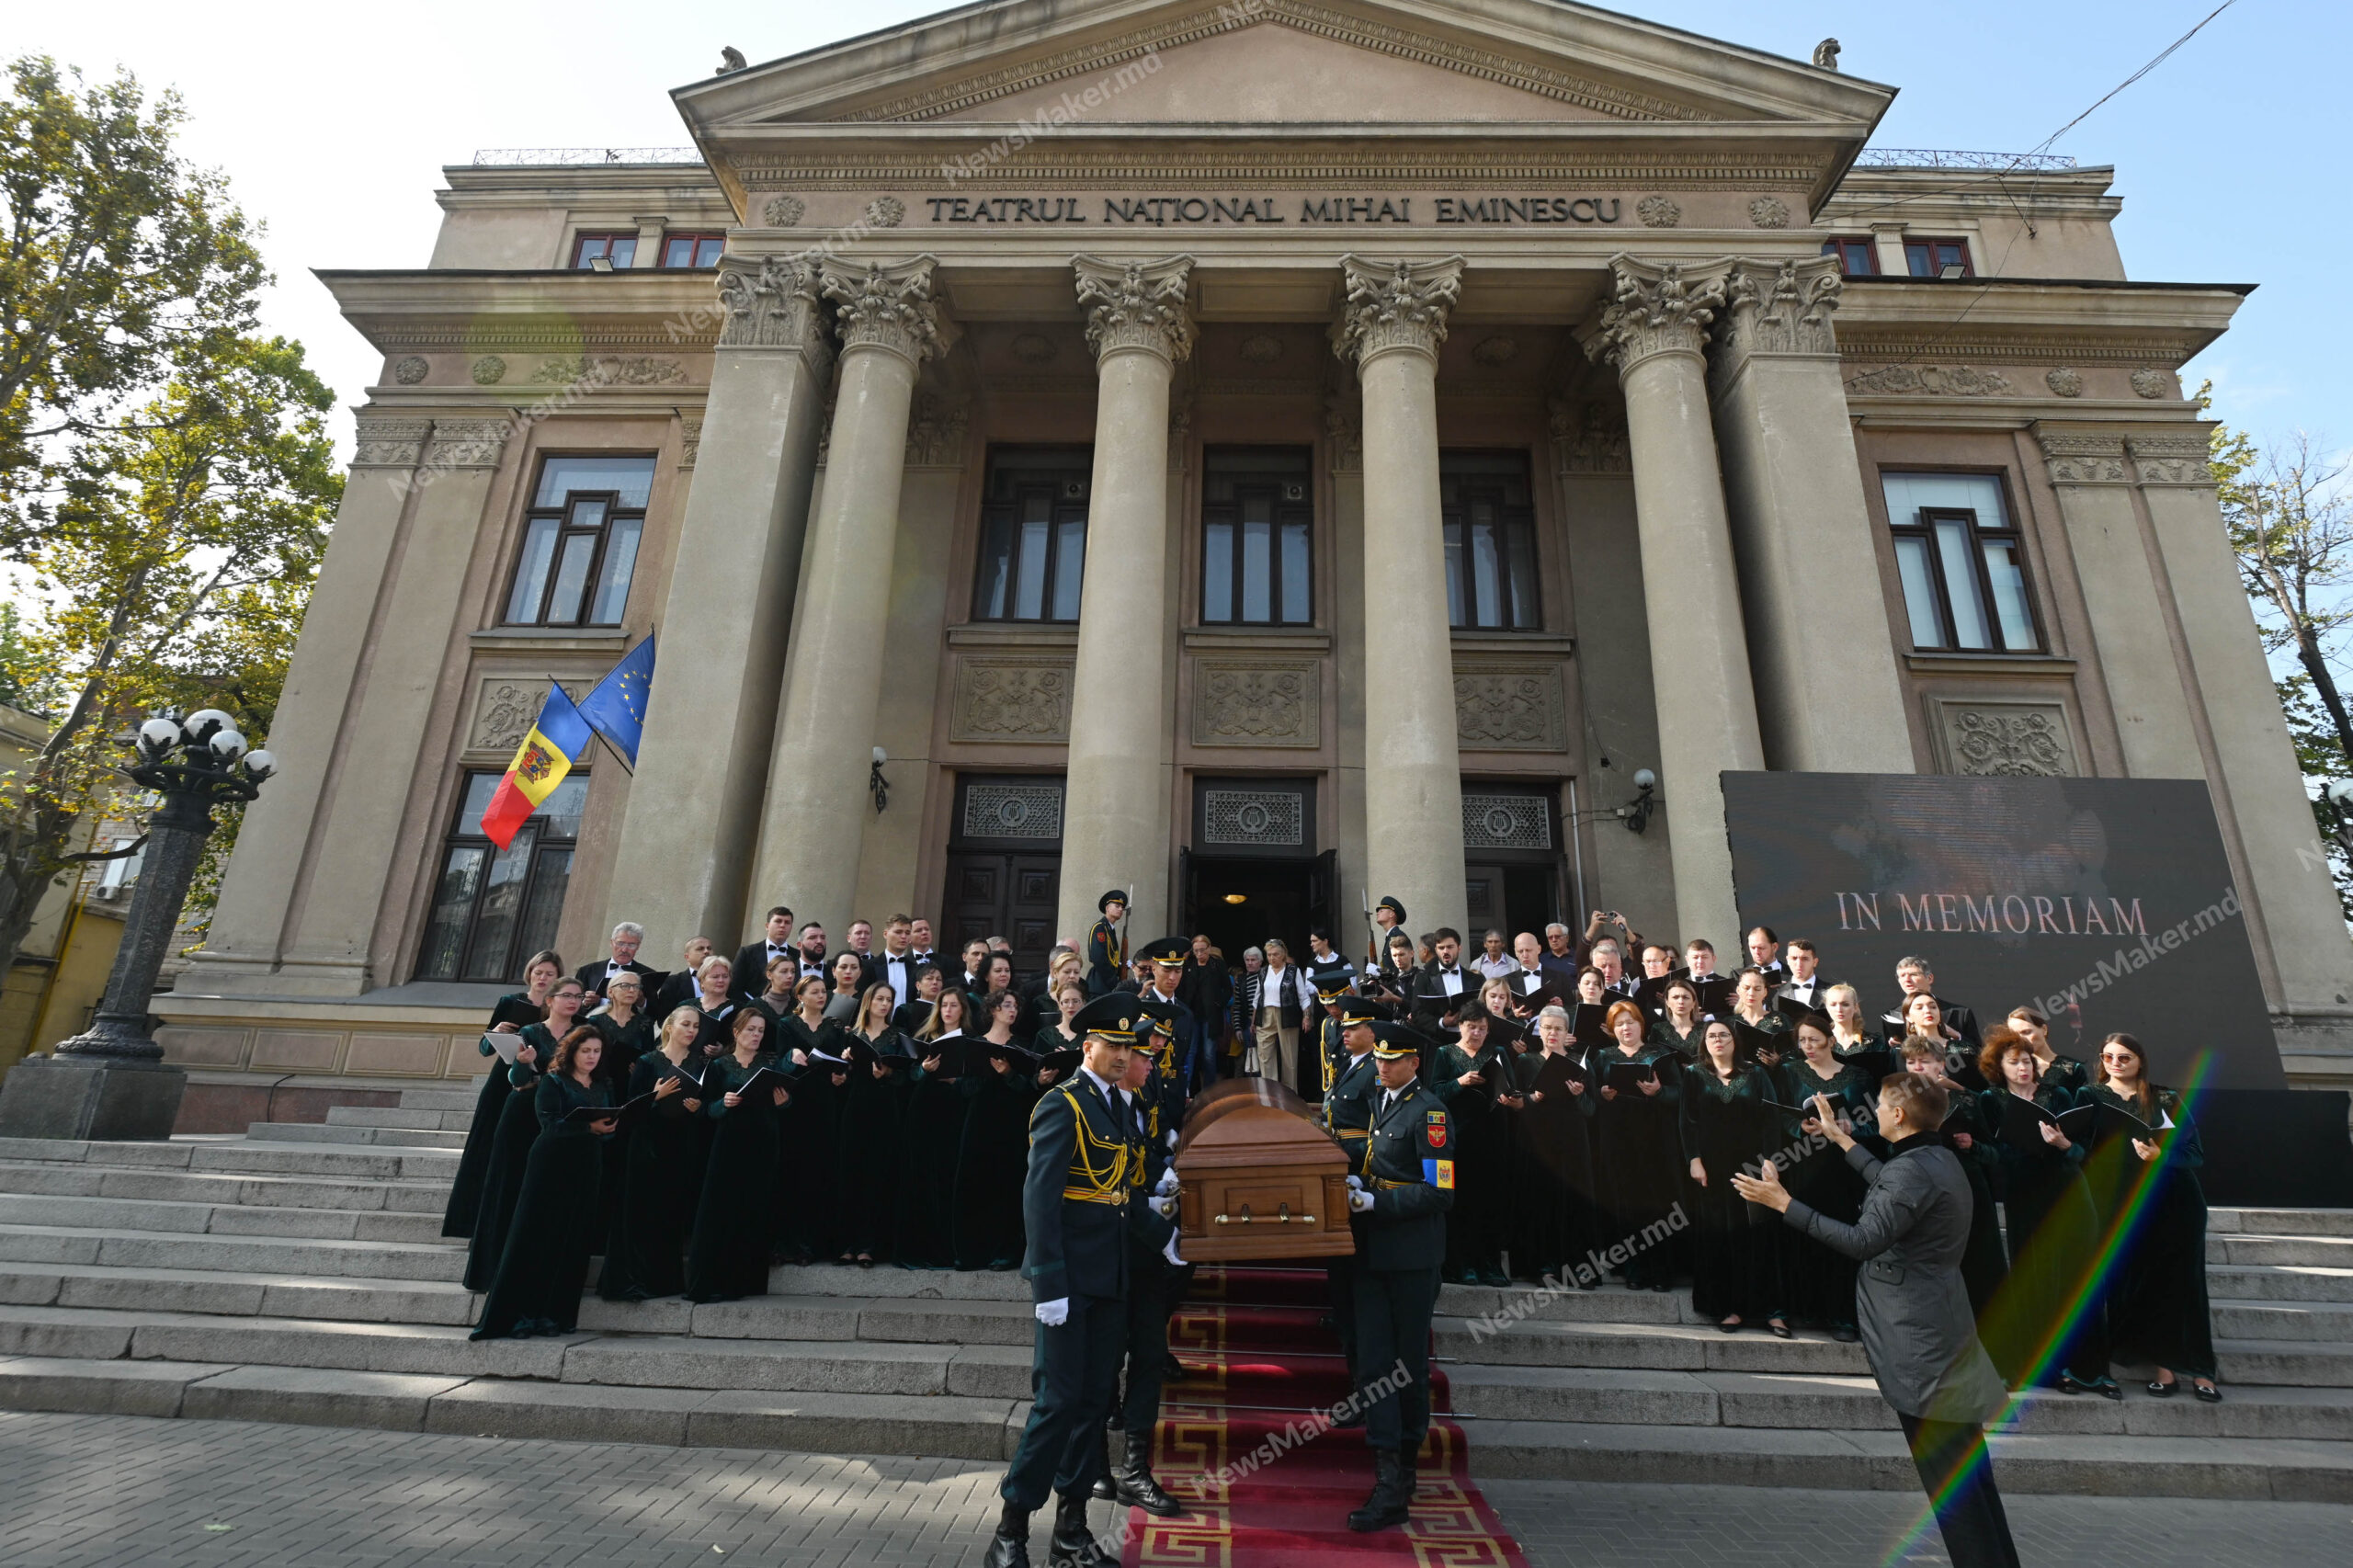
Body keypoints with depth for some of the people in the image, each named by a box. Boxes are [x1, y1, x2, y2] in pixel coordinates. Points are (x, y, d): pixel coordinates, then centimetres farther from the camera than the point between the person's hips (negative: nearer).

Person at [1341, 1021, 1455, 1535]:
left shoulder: (1429, 1112, -12)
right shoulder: (1379, 1102, 13)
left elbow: (1439, 1192, -18)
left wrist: (1375, 1201, -22)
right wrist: (1354, 1182, 5)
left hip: (1413, 1255, -7)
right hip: (1373, 1251, 7)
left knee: (1409, 1363, 8)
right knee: (1374, 1360, 4)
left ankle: (1406, 1465, 22)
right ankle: (1390, 1483, 11)